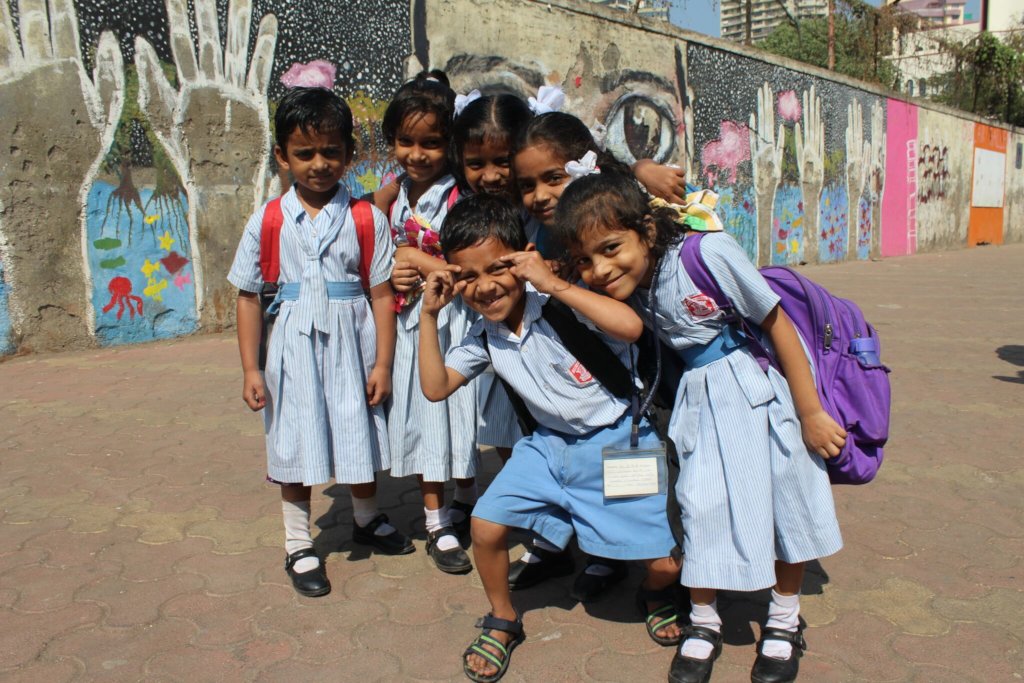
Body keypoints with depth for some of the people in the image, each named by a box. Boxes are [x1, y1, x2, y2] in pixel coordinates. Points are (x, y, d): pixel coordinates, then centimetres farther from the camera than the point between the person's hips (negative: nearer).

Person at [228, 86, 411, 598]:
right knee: (296, 445, 10)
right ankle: (299, 545, 29)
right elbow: (249, 296, 1)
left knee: (360, 437, 15)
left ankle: (367, 520, 42)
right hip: (294, 348, 0)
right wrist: (251, 369, -1)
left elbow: (382, 293, -5)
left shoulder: (366, 219, -5)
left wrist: (382, 363, -6)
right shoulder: (267, 222, -3)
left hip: (351, 344, 0)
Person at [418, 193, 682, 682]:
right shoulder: (484, 335, -1)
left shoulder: (560, 304, -21)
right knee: (485, 524, -7)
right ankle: (503, 622, 22)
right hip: (551, 444, 5)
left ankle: (656, 595, 35)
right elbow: (436, 387, 1)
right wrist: (429, 315, -6)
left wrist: (555, 284, -35)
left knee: (664, 563, -5)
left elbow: (630, 326, -37)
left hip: (618, 440, -5)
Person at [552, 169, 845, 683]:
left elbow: (778, 325, -19)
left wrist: (811, 414, -13)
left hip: (764, 383, -3)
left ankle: (784, 621, 31)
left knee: (786, 495, 9)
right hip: (700, 400, 4)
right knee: (701, 502, 1)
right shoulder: (618, 288, -10)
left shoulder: (709, 252, -27)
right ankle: (703, 622, 25)